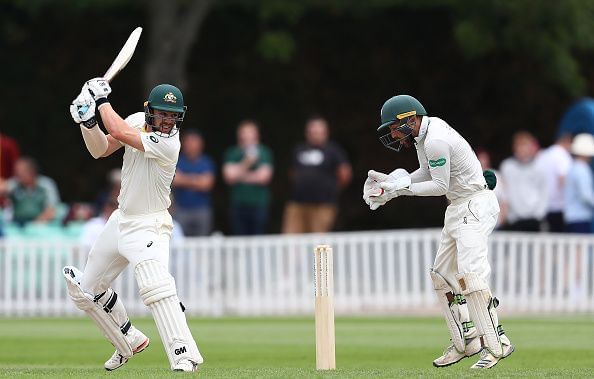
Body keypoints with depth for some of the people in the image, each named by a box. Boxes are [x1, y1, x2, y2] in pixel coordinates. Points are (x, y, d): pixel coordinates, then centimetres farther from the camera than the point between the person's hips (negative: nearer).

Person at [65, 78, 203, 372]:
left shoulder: (168, 143, -24)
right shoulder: (138, 121, -1)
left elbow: (119, 131, -31)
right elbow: (100, 149, 4)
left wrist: (102, 100, -18)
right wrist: (88, 122, -13)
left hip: (148, 226, -8)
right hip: (121, 219, 8)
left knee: (155, 284, -34)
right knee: (86, 290, 18)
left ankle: (184, 355, -38)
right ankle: (130, 341, 36)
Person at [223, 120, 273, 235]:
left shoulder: (264, 153, 3)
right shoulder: (232, 153, 7)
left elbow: (264, 177, -5)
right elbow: (229, 177, -4)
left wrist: (241, 176, -1)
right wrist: (246, 163, -13)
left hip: (259, 204, -1)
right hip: (238, 204, 1)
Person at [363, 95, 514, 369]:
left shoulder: (435, 141, -22)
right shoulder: (423, 132, 8)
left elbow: (441, 185, -19)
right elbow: (427, 173, 17)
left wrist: (403, 188, -13)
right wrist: (391, 183, 7)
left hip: (476, 205, -11)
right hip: (458, 209, 11)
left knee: (469, 273, -21)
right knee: (442, 275, 12)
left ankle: (496, 344, -24)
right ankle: (465, 341, 17)